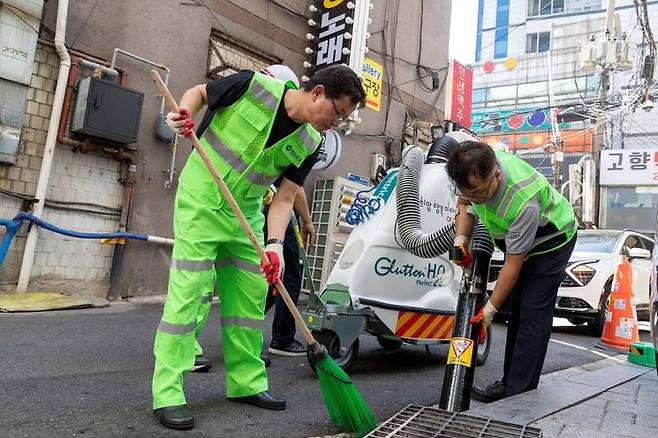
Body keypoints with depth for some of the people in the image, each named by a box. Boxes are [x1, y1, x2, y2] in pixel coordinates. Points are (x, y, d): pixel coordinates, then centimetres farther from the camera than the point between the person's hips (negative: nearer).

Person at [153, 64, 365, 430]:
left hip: (245, 214, 6)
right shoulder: (254, 86, -17)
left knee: (250, 297, 7)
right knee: (187, 291, -8)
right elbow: (199, 92, -1)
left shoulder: (308, 144, -4)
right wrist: (184, 114, -23)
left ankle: (247, 381, 22)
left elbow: (284, 199, -6)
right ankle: (167, 393, 2)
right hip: (200, 201, -5)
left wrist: (275, 244, -22)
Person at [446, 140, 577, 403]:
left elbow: (513, 264, -32)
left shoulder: (523, 201, -42)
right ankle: (510, 382, 17)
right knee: (516, 310, 9)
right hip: (515, 238, 7)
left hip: (551, 239, -7)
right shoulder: (474, 169, -22)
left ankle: (518, 395, -9)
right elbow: (464, 203, 1)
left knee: (533, 314, -13)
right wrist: (461, 237, -16)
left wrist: (490, 308, -25)